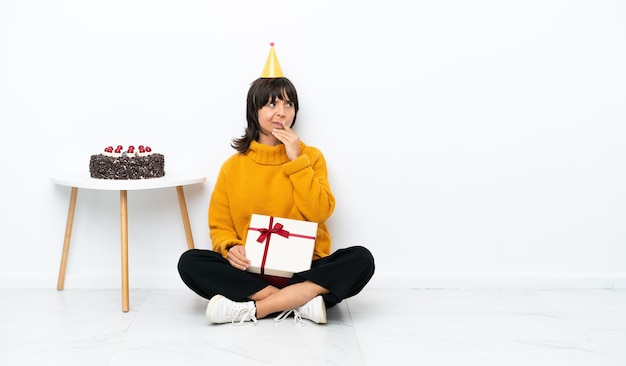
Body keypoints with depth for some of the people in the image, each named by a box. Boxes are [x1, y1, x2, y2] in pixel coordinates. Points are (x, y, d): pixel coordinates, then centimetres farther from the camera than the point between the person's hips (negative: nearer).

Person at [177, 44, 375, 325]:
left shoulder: (310, 155, 3)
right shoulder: (233, 166, 5)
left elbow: (319, 214, -9)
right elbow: (220, 226, 6)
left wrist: (296, 160, -13)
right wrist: (231, 248, -17)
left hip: (304, 269, 0)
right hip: (251, 270, 1)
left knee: (361, 259, -28)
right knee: (190, 262, -24)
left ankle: (251, 308, -29)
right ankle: (303, 303, -27)